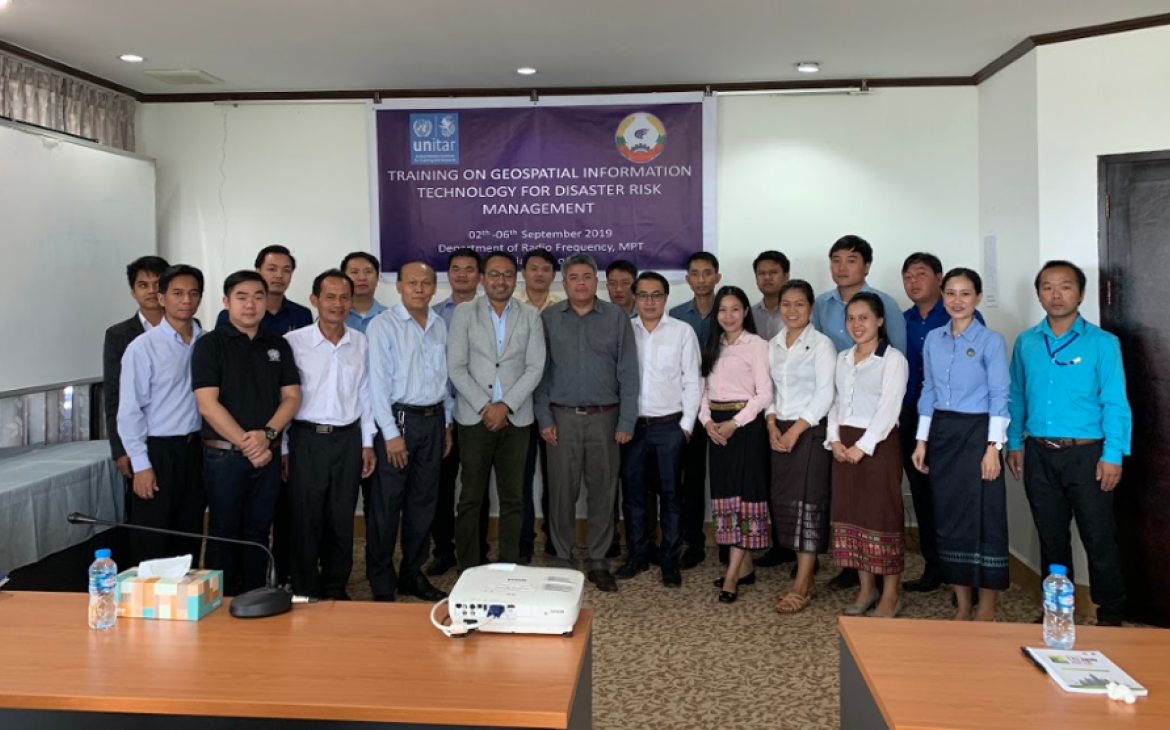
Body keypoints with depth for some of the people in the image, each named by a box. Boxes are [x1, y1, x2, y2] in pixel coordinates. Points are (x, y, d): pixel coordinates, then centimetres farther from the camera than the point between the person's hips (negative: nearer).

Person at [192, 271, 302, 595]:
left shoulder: (278, 345, 9)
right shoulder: (210, 344, -4)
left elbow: (291, 396, 5)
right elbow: (208, 404, -12)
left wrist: (267, 434, -12)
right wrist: (246, 443, -15)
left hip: (267, 454, 4)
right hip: (224, 455, -4)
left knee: (258, 532, 11)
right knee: (224, 533, 6)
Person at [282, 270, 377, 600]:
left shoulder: (361, 343, 6)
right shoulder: (294, 342, -5)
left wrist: (367, 443, 10)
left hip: (348, 439, 3)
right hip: (307, 439, -3)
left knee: (342, 520, 10)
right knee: (306, 520, 4)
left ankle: (336, 589, 25)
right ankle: (306, 592, 19)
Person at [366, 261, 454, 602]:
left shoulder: (440, 325, 9)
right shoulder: (384, 325, -7)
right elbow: (378, 382, -11)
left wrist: (447, 423, 14)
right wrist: (391, 433, -13)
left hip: (433, 420, 6)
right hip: (399, 419, -5)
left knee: (423, 501, 12)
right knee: (386, 505, 0)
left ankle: (412, 574, 25)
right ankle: (381, 584, 12)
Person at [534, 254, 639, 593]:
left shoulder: (616, 318, 2)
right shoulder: (548, 319, 4)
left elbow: (628, 373, 1)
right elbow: (541, 371, 4)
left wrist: (626, 421, -3)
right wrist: (544, 418, -2)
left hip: (604, 417, 0)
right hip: (562, 417, 0)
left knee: (602, 491, 6)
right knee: (563, 491, 4)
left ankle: (599, 562, 18)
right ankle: (564, 560, 17)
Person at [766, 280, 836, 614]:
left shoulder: (821, 344, -6)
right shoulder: (773, 345, 12)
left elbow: (825, 395, -11)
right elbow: (768, 390, 13)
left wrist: (795, 431, -15)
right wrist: (772, 426, -2)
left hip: (810, 431, -6)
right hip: (780, 432, 6)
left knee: (806, 504, -6)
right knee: (784, 503, 5)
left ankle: (801, 587, -1)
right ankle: (805, 581, 15)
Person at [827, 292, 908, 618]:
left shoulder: (893, 359, -6)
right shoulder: (842, 358, 14)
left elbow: (889, 409, -13)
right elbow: (836, 402, 13)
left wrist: (863, 446, -18)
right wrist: (834, 439, -2)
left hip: (878, 444, -6)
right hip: (844, 445, 6)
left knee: (882, 515, -2)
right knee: (851, 514, 9)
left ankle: (890, 595, 8)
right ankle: (866, 588, 21)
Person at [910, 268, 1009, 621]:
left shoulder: (991, 341, -6)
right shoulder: (933, 340, 8)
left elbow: (999, 397, -8)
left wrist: (993, 447, -14)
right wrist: (922, 441, 7)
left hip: (977, 432, -5)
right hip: (942, 433, 5)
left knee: (983, 516, -1)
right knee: (948, 515, 8)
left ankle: (986, 607, 12)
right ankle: (961, 603, 20)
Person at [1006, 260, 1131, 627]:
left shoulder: (1102, 343, -5)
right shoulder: (1026, 343, 6)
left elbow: (1114, 403, -8)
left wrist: (1113, 455, -13)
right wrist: (1015, 443, 7)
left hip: (1086, 455, -3)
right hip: (1039, 455, 4)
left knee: (1098, 539, 4)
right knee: (1051, 537, 14)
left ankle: (1110, 614, 20)